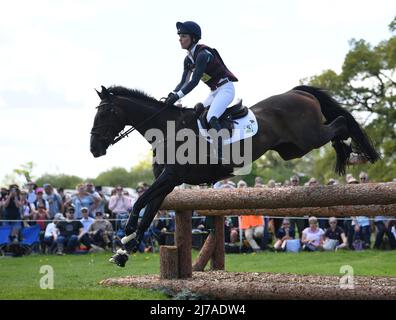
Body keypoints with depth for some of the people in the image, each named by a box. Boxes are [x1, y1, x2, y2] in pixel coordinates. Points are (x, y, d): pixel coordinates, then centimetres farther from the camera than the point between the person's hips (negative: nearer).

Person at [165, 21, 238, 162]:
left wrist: (178, 96, -33)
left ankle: (221, 156, -36)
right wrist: (172, 94, -12)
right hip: (214, 92, 10)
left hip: (226, 88, -10)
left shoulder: (203, 54, -22)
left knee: (211, 118, -28)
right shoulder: (188, 59, 7)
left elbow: (194, 81, -28)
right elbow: (184, 82, 6)